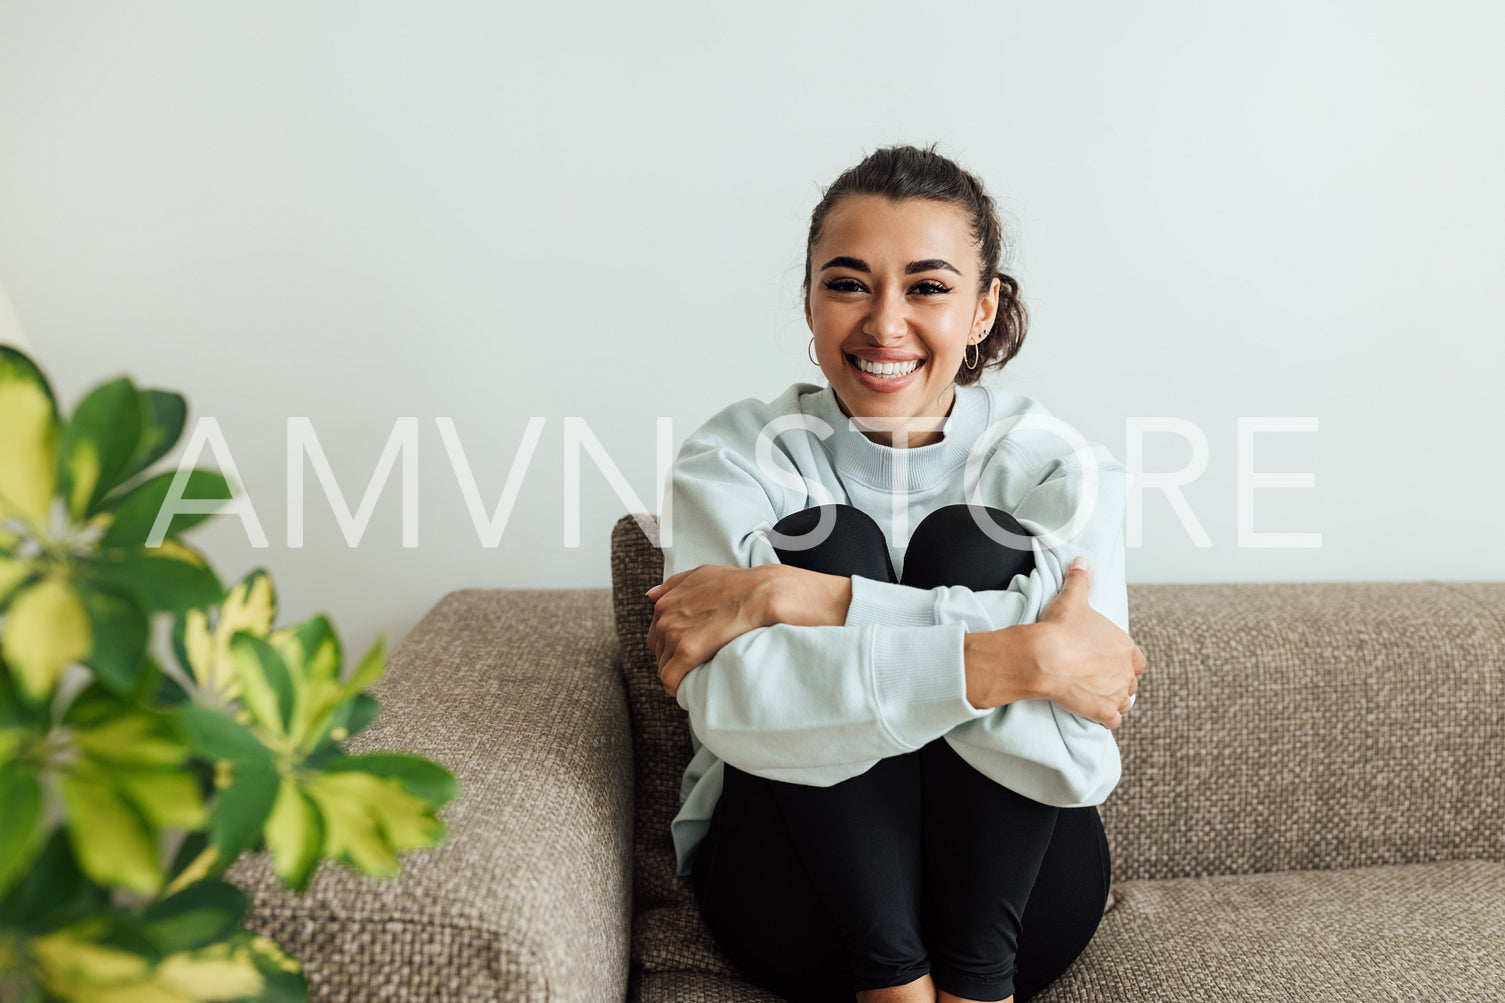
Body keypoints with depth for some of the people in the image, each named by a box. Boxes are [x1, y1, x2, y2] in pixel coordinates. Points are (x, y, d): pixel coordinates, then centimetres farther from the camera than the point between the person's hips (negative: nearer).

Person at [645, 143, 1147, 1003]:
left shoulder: (1054, 467, -8)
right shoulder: (737, 455, -9)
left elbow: (1075, 752, -26)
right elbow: (732, 705, -28)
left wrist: (800, 599, -30)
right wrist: (1028, 660, -33)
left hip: (1011, 887, 1)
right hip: (799, 900, 0)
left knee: (972, 544, -20)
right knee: (825, 539, -22)